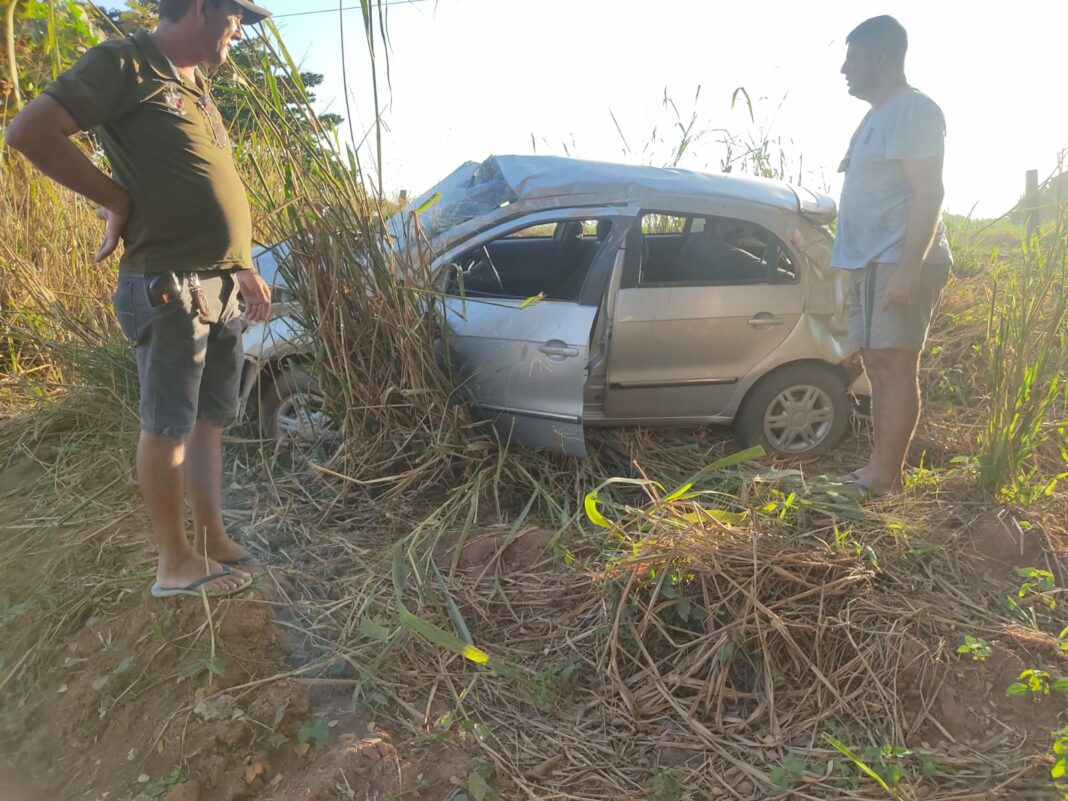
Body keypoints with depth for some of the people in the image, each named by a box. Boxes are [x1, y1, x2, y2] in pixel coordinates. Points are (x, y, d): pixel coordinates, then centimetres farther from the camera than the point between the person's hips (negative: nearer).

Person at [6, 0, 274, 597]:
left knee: (210, 420, 12)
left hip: (222, 288, 9)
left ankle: (213, 539, 24)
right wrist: (120, 202, -9)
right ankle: (177, 563, 10)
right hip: (169, 286, -8)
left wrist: (245, 269, 19)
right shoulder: (125, 64, -6)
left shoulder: (197, 88, 21)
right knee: (168, 426, 0)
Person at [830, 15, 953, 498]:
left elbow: (929, 192, -17)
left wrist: (908, 269, -24)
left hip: (899, 264, -10)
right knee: (878, 367, 9)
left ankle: (885, 475, -5)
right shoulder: (879, 115, 22)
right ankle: (882, 469, 16)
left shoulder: (912, 109, -8)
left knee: (895, 367, -8)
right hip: (871, 263, 10)